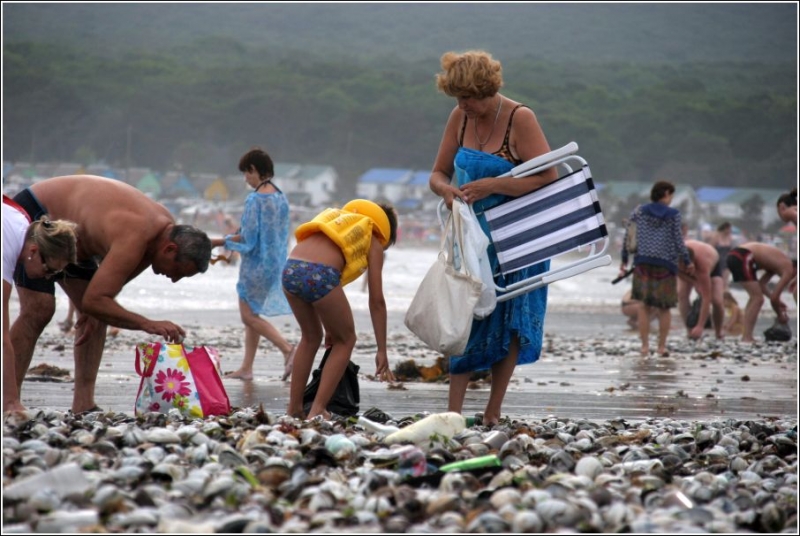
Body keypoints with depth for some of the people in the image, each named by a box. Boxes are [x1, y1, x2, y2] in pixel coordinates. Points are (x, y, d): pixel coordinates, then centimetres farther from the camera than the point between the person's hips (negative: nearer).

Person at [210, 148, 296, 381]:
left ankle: (287, 349, -15)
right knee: (252, 314, 14)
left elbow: (248, 239, -19)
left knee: (249, 315, -2)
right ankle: (246, 367, 16)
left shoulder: (255, 199, -17)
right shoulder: (281, 197, 7)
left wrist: (219, 242, -8)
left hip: (256, 264, -8)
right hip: (276, 263, 8)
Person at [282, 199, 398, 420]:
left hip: (290, 268, 6)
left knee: (311, 337, 29)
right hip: (319, 275, -6)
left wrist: (329, 328, 43)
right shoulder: (373, 243, 19)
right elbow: (376, 301, 15)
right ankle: (317, 411, 10)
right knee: (346, 340, 18)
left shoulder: (339, 219, 35)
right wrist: (382, 351, 18)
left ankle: (294, 409, 28)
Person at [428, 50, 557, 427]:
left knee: (507, 321, -1)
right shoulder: (460, 118, 2)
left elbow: (548, 177, -21)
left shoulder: (520, 119, -15)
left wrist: (492, 186, -27)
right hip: (472, 236, 5)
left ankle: (492, 413, 5)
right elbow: (437, 173, 9)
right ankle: (453, 412, -1)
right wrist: (445, 188, -15)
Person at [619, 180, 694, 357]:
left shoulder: (639, 211, 3)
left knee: (645, 305, 12)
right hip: (666, 264, -2)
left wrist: (624, 261, 13)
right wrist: (688, 262, 8)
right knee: (664, 307, 12)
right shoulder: (673, 215, -5)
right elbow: (678, 242, -5)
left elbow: (628, 237, 4)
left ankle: (645, 346, 6)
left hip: (643, 262, 2)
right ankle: (662, 347, 12)